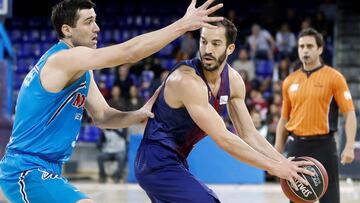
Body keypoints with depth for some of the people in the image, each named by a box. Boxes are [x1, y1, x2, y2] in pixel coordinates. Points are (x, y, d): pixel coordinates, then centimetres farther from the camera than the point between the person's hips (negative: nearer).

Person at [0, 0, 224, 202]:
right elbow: (130, 52, -26)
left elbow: (102, 116, 14)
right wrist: (183, 24, -24)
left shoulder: (79, 69, 13)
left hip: (46, 171, 11)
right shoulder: (64, 58, -18)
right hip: (27, 172, -11)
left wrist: (139, 115, -5)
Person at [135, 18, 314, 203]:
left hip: (176, 162, 9)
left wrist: (284, 163, -10)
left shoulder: (233, 81, 0)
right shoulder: (187, 79, -26)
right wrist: (273, 167, -28)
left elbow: (249, 135, 4)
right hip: (158, 164, -9)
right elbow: (223, 139, -30)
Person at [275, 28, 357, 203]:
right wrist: (277, 153, 10)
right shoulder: (290, 81, 10)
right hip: (297, 146, 5)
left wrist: (349, 147, -18)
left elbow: (349, 114, -6)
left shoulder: (334, 77, -3)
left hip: (323, 145, -4)